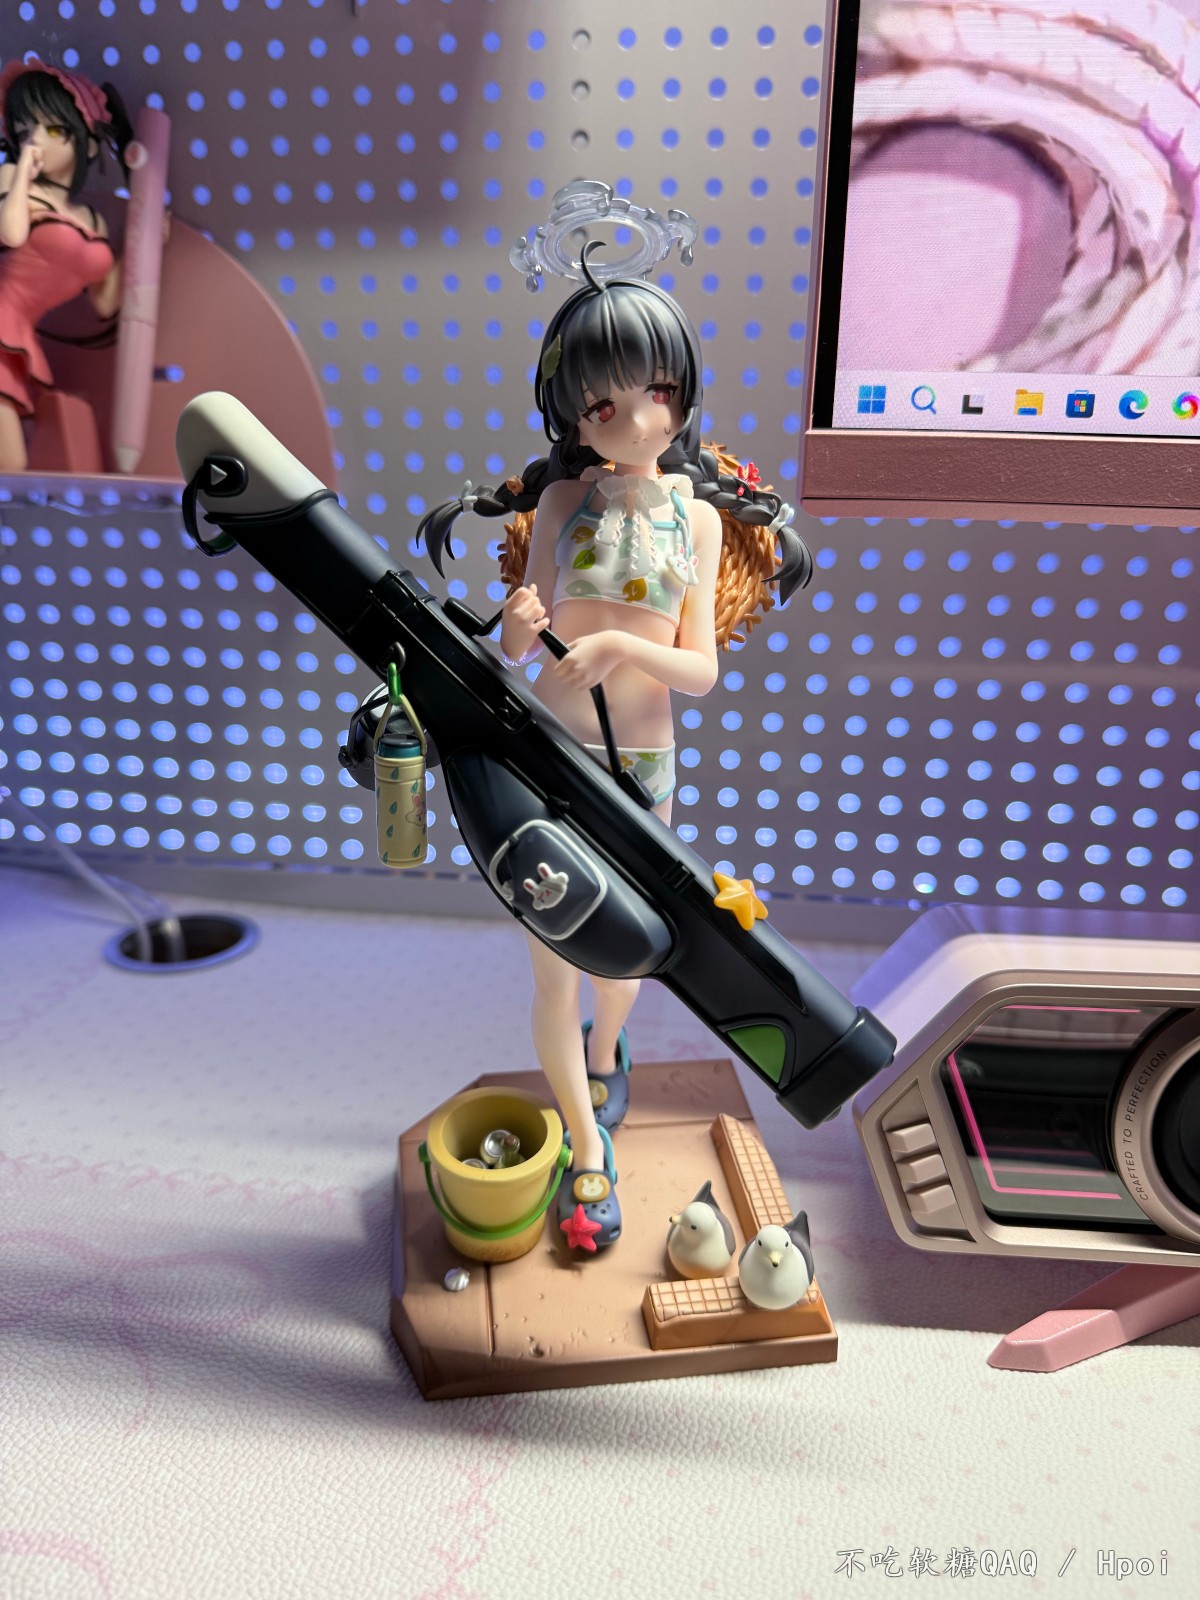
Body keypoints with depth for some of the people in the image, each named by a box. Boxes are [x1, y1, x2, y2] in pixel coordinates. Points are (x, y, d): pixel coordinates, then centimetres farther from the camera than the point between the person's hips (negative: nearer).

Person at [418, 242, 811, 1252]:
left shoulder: (701, 515, -1)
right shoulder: (564, 498, -3)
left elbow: (702, 669, -7)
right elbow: (515, 655, -5)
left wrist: (619, 645, -24)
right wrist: (515, 631, -27)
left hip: (641, 770, 1)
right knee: (554, 971, 6)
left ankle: (603, 1057, 53)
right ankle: (589, 1151, 26)